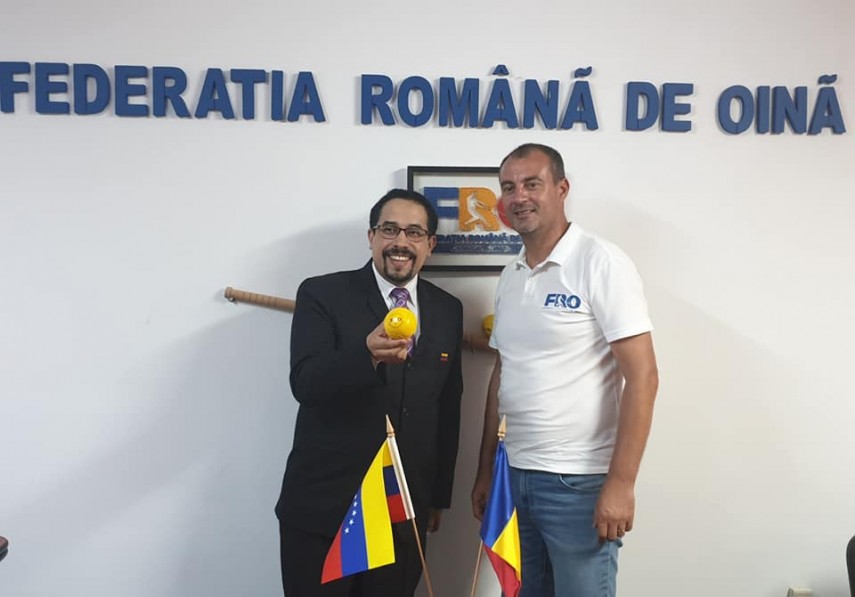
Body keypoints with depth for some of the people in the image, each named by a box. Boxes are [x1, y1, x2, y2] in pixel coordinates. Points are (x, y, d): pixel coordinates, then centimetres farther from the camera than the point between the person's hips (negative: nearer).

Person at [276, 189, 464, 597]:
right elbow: (305, 383, -17)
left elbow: (448, 409, 12)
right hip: (322, 507, -3)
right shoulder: (322, 294, -5)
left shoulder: (447, 310, 8)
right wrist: (366, 353, -36)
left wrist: (438, 498, 14)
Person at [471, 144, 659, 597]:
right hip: (514, 475, 6)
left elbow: (641, 377, -14)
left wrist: (620, 483, -18)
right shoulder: (509, 278, 10)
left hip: (578, 480, -6)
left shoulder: (600, 263, -10)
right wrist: (485, 470, 14)